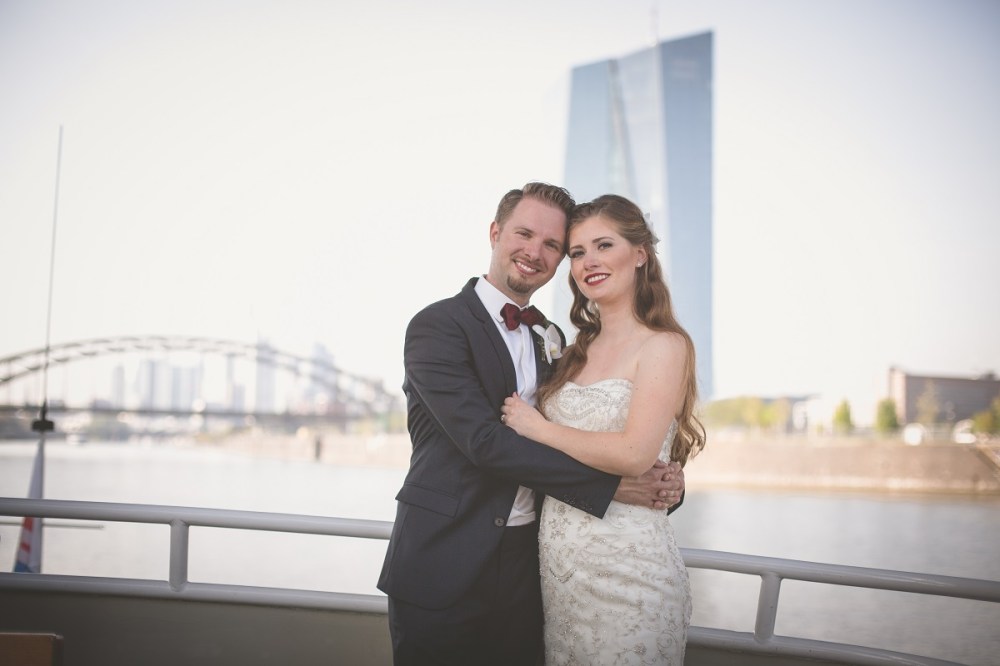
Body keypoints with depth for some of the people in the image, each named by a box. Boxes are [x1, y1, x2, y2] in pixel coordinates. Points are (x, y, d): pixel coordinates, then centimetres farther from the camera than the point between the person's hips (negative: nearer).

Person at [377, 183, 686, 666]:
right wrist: (610, 484, -21)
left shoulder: (550, 338, 12)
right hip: (443, 569, -6)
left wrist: (663, 481, -9)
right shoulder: (438, 326, -10)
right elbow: (483, 440, -20)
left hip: (524, 567, 6)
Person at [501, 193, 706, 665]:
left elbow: (633, 454, -21)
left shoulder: (664, 345, -8)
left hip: (625, 564, -6)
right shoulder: (579, 350, 12)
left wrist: (538, 428, -11)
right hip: (558, 561, 6)